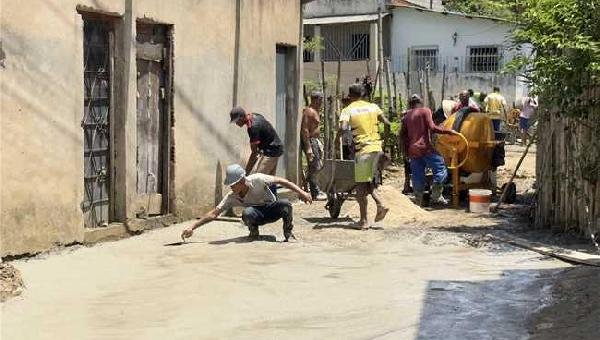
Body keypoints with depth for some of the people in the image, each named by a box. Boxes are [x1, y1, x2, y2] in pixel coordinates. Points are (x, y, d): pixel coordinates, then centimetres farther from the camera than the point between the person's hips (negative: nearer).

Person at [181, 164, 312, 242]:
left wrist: (301, 192, -23)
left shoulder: (257, 179, -26)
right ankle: (254, 232, -3)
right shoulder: (231, 197, -19)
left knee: (285, 204, -35)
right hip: (257, 216, 1)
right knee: (247, 212, -36)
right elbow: (214, 214, -19)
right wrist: (192, 228, -27)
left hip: (272, 210, -1)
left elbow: (281, 181, -20)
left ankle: (288, 233, -9)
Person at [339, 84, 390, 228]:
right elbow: (387, 123, 9)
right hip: (377, 147, 5)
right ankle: (380, 204, 1)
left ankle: (363, 220, 4)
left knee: (361, 185, 2)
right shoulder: (373, 107, 11)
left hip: (362, 149, -5)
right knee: (368, 181, 20)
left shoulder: (347, 110, -2)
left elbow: (343, 128, -20)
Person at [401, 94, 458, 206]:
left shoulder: (406, 116, 16)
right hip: (425, 147, -6)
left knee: (417, 176, 9)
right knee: (440, 168, -1)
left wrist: (406, 150, 24)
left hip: (412, 150, 6)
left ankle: (418, 200, 10)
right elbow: (432, 127, -12)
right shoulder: (425, 111, 1)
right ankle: (436, 196, -8)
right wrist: (448, 131, -9)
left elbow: (403, 134, 16)